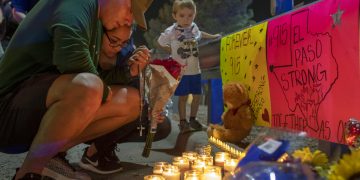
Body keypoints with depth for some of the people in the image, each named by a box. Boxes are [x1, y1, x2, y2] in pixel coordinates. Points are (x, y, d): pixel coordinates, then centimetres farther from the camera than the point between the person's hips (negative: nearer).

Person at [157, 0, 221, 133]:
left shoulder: (194, 27, 0)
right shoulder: (171, 31, -16)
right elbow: (160, 43, -2)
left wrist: (213, 36, 26)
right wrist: (173, 51, -2)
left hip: (195, 70, 5)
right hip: (181, 71, -5)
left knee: (197, 96, 12)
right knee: (183, 97, 4)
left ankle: (192, 119, 31)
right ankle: (183, 121, 21)